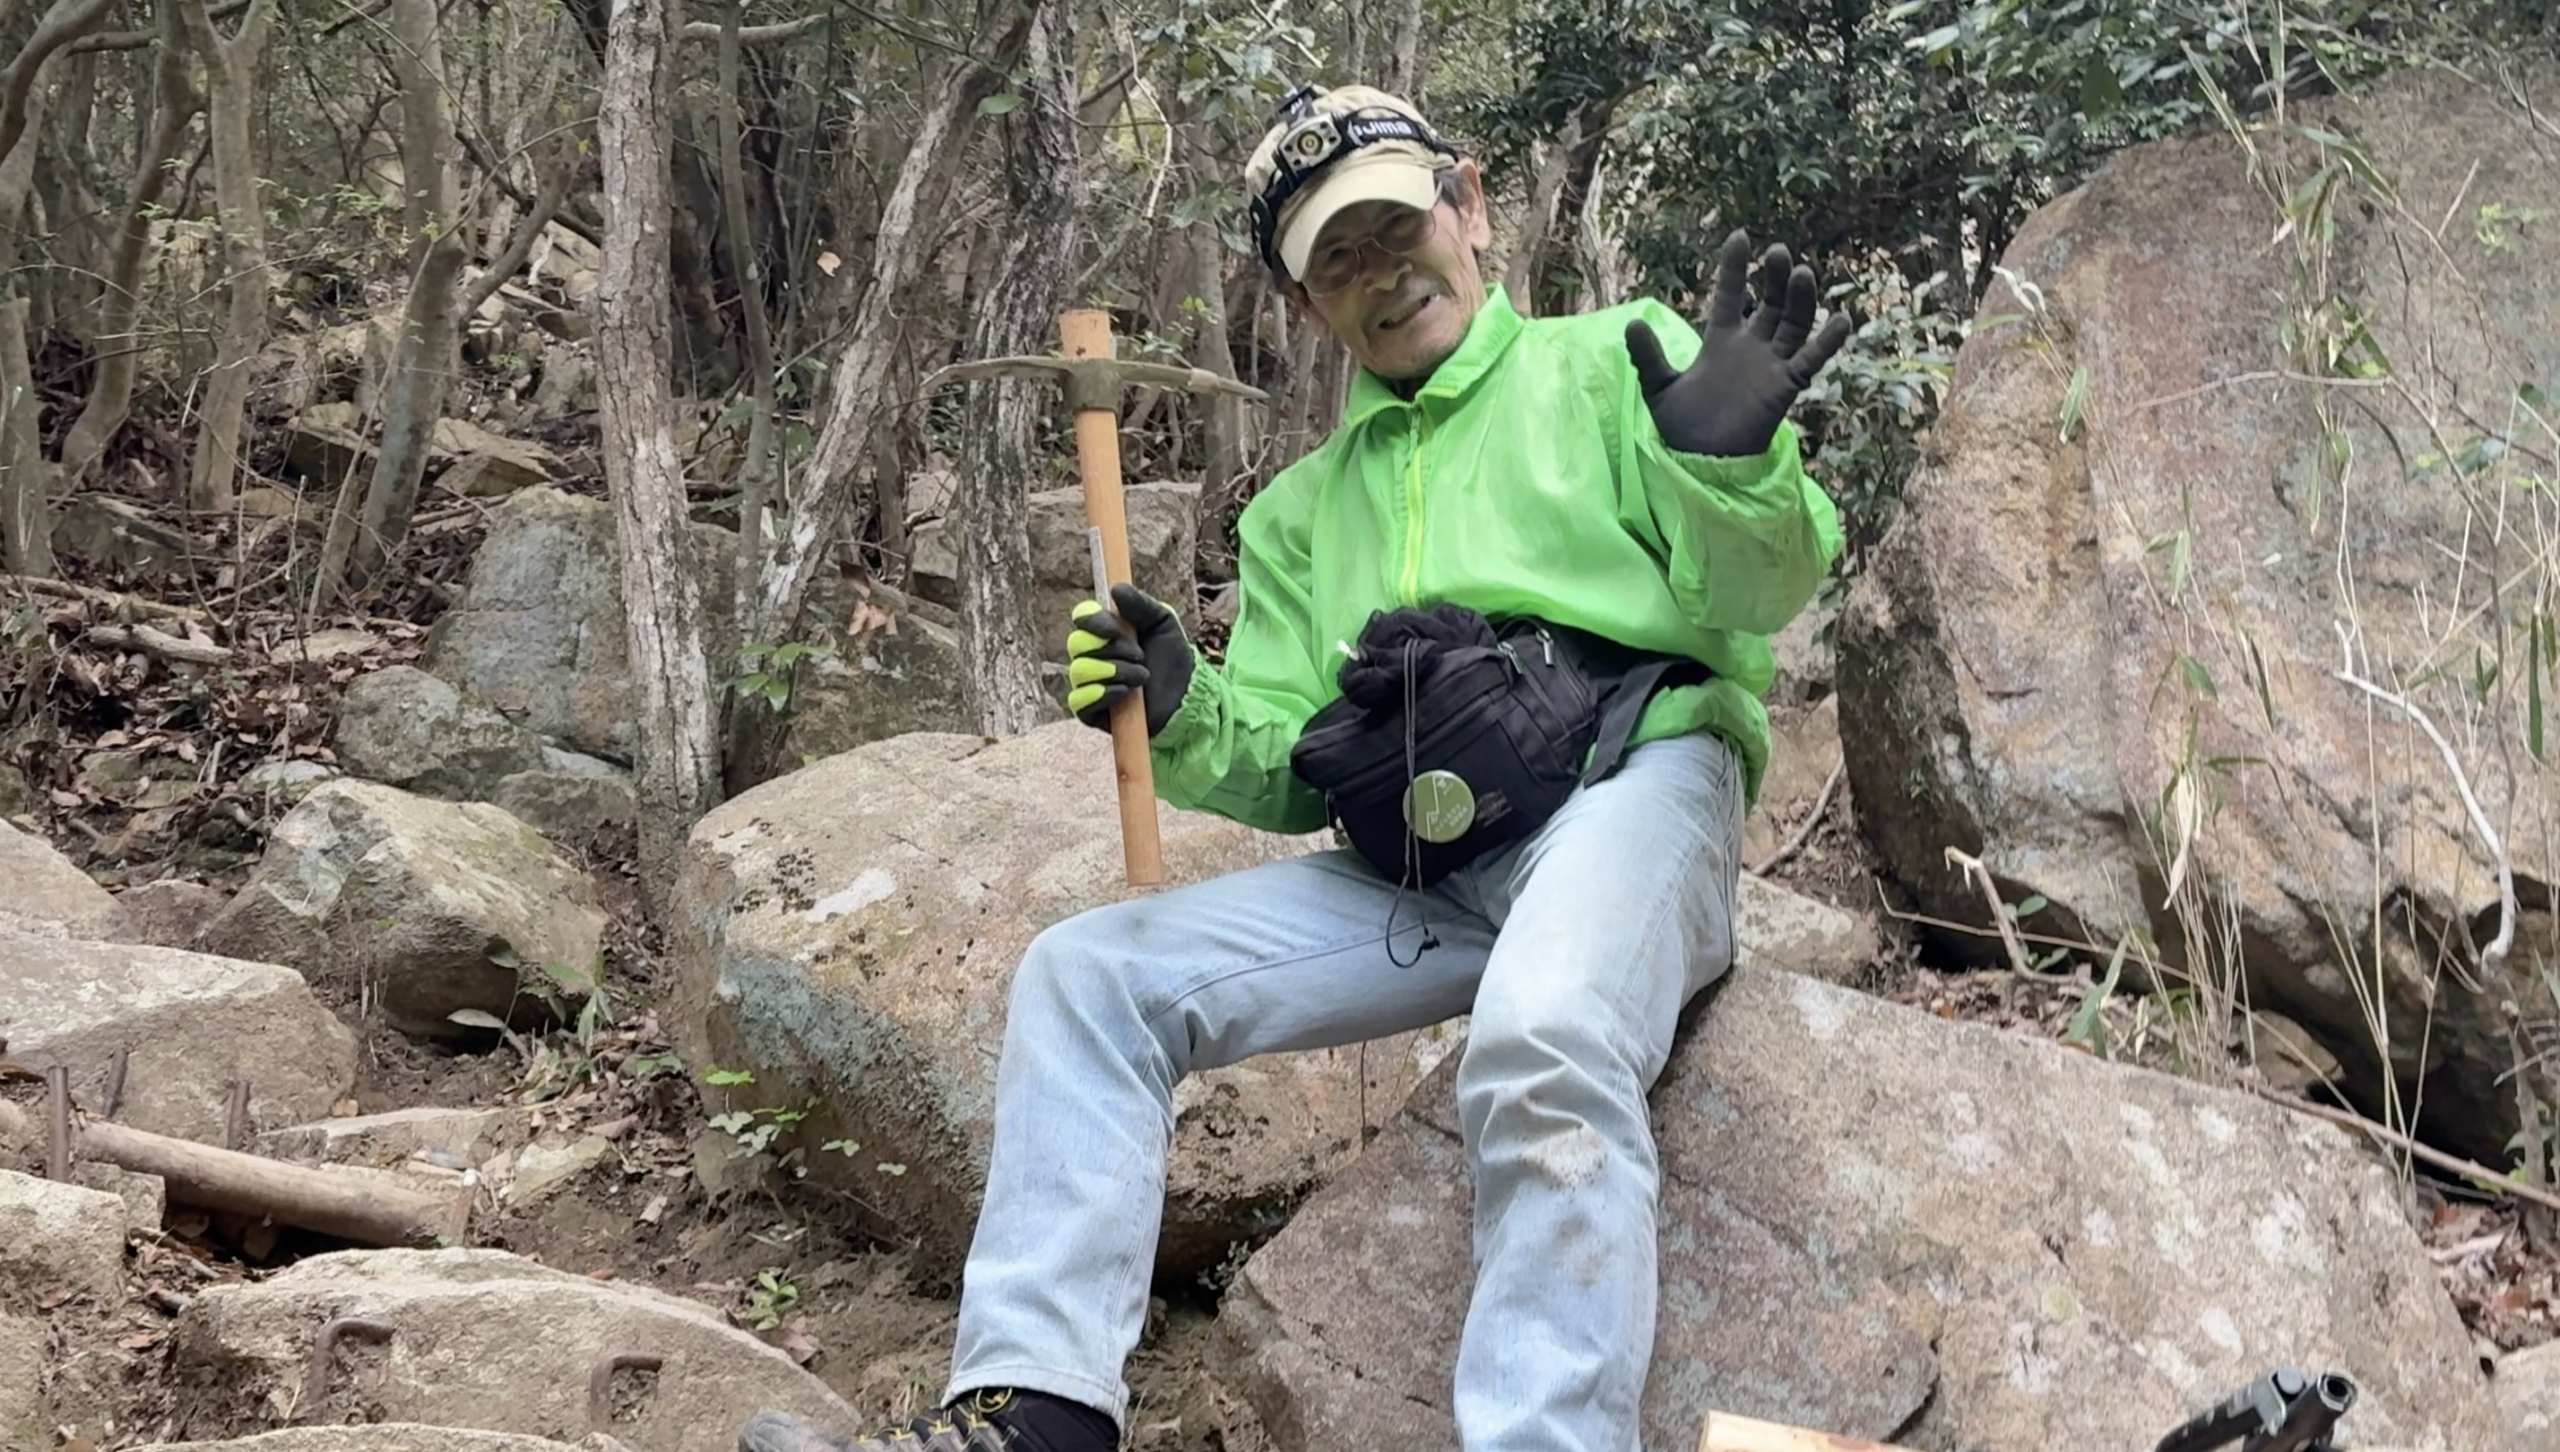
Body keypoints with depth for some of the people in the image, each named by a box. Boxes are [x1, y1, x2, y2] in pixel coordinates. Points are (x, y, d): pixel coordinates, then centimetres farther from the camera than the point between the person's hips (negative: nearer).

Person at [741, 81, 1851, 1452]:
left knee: (1543, 1041, -38)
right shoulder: (1302, 509, 23)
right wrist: (1183, 719, -5)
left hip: (1625, 781, -6)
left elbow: (1753, 590, -2)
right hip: (1415, 863, 6)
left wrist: (1730, 468, -24)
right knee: (1087, 977, -7)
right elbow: (1287, 769, 17)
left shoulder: (1615, 362, 9)